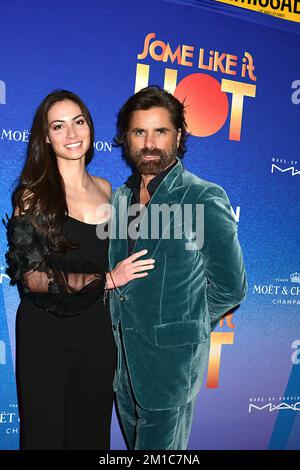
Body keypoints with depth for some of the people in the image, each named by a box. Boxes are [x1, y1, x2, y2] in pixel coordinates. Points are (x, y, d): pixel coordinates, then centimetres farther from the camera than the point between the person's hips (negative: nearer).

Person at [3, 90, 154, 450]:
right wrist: (107, 279, -18)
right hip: (46, 333, -3)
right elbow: (33, 276, -15)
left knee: (93, 430, 18)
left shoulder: (105, 189, 5)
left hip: (98, 329, 4)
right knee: (45, 432, 14)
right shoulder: (34, 195, -9)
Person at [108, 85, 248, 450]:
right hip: (122, 351, 6)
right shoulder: (121, 196, 4)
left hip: (171, 356, -6)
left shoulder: (205, 198, -16)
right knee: (133, 440, 24)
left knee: (160, 444, 14)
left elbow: (230, 287, -11)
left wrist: (183, 323, -2)